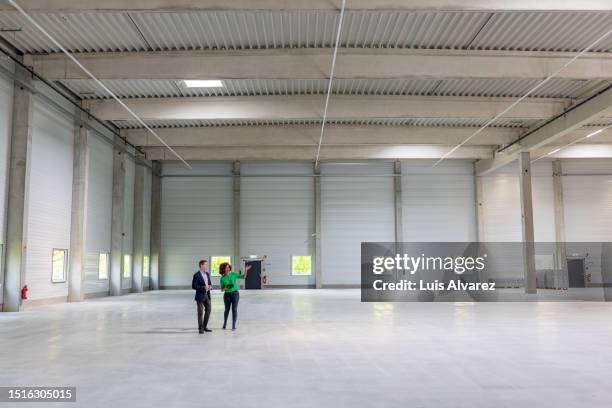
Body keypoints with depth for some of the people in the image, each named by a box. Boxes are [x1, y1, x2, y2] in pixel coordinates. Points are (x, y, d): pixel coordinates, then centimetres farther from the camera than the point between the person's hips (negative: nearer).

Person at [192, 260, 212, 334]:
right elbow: (193, 286, -15)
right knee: (200, 312, 0)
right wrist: (203, 288, -23)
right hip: (200, 296, -7)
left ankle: (205, 327, 22)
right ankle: (200, 328, 10)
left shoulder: (207, 274, 10)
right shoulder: (196, 275, -12)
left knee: (208, 311, 10)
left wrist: (210, 287, -5)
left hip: (207, 295, 7)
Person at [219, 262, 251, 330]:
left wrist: (246, 270, -17)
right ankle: (224, 324, 29)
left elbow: (243, 277, -2)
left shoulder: (233, 274, -2)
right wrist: (225, 288, -18)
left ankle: (234, 325, 6)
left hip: (235, 293, 0)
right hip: (227, 294, 1)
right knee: (227, 309, 11)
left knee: (234, 309, -2)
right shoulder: (222, 278, -2)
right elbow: (222, 289, 4)